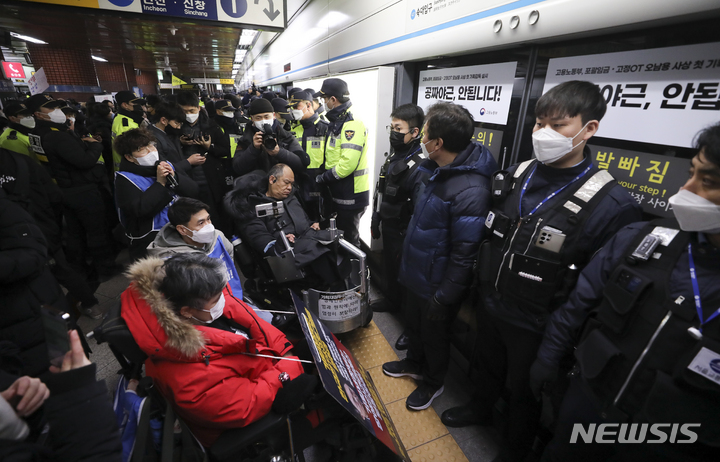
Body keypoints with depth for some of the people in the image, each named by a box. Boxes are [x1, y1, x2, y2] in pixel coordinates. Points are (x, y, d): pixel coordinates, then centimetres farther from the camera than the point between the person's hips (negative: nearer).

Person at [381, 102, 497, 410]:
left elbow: (464, 255, -27)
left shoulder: (470, 191, -31)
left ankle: (433, 382, 45)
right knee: (414, 322, 27)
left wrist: (443, 298, -19)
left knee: (434, 334, 17)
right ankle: (414, 363, 55)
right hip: (416, 273, 8)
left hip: (436, 285, -8)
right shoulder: (439, 170, -1)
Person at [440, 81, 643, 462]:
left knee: (523, 391, 21)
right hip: (490, 304, 5)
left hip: (536, 326, -5)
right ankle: (480, 409, 60)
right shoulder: (515, 176, -4)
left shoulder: (611, 204, -22)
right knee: (488, 366, 30)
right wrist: (482, 285, 10)